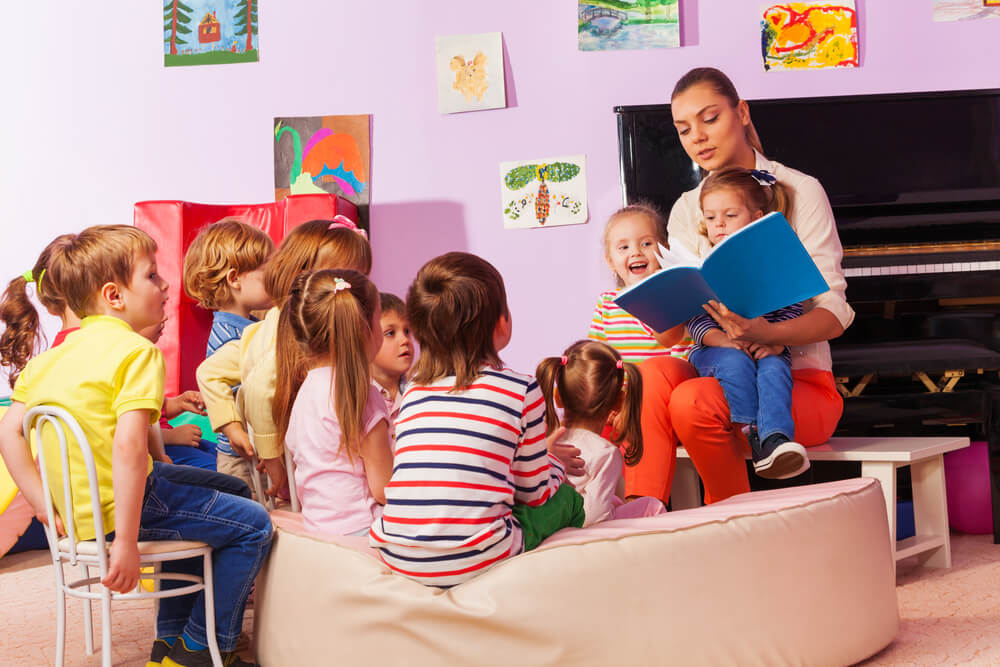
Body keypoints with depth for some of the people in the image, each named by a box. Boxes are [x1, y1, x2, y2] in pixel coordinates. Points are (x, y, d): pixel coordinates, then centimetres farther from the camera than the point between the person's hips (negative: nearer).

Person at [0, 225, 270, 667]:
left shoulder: (50, 357, 10)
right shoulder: (137, 351, -15)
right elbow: (128, 446, -27)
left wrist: (44, 501, 8)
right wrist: (126, 543, -26)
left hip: (76, 510, 9)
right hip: (120, 504, -9)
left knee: (197, 512, 33)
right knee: (252, 525, 4)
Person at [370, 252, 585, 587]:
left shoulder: (413, 390, 11)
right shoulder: (521, 390, -1)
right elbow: (534, 492, 8)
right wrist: (555, 466, 32)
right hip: (473, 560, -5)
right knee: (567, 498, 22)